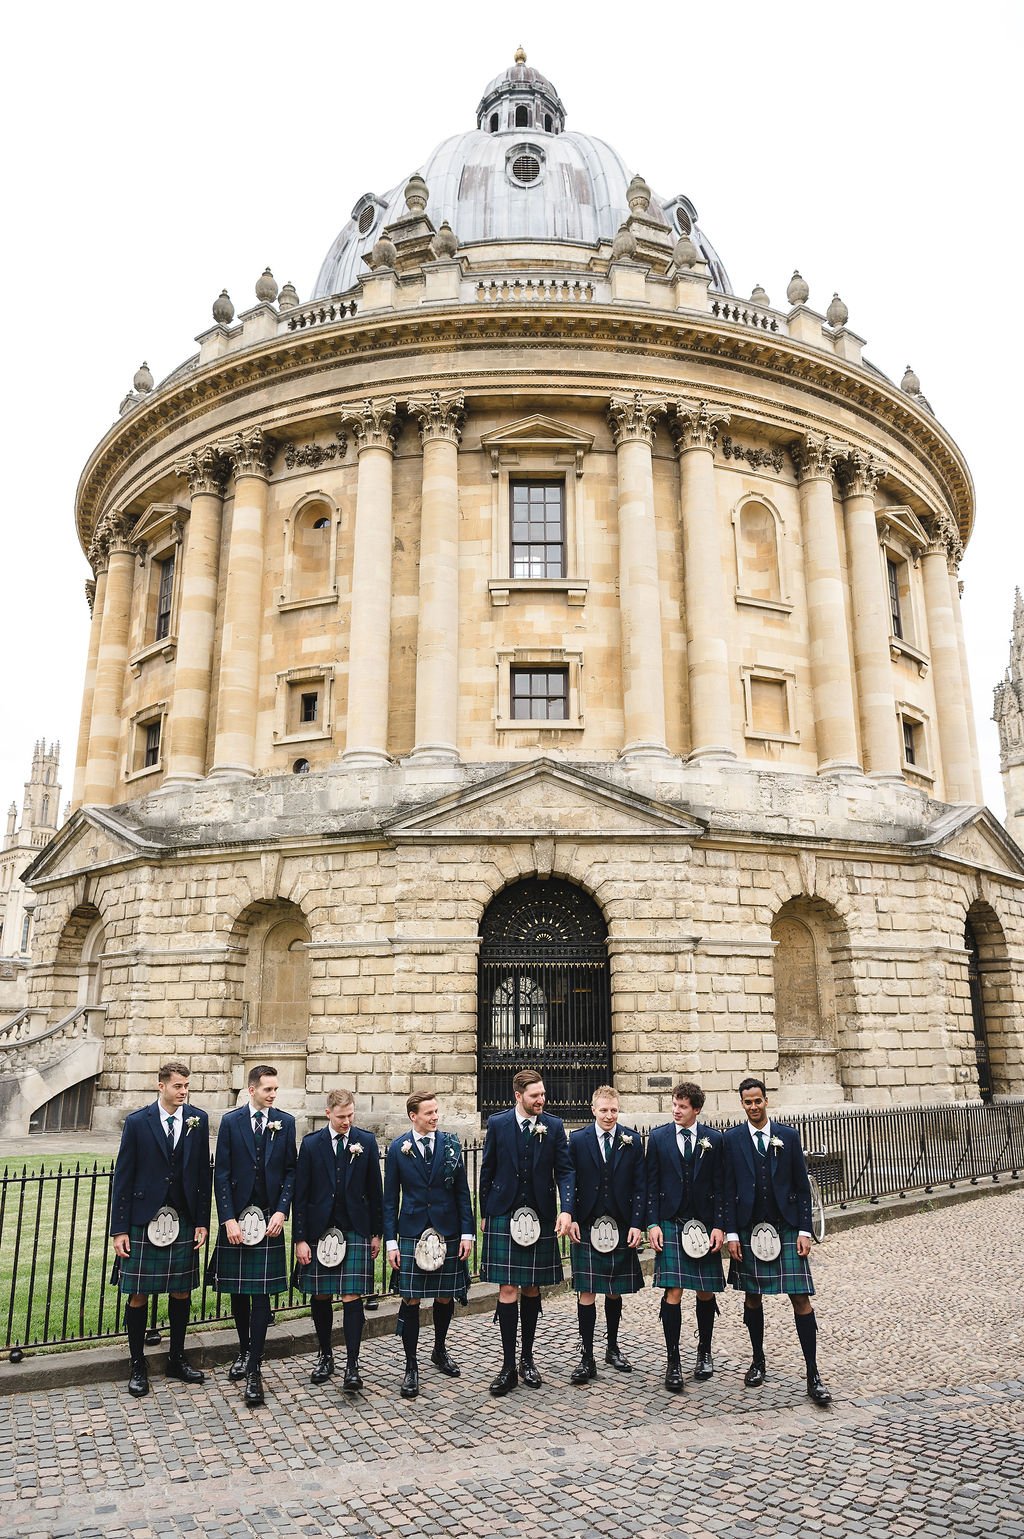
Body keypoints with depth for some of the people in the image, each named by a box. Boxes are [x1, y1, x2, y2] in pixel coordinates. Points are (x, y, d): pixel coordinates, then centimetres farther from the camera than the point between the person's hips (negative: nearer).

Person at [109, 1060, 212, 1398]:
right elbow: (123, 1177, -4)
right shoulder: (137, 1122, -6)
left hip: (184, 1222, 2)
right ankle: (137, 1366, 22)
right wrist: (119, 1229, -5)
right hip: (143, 1222, -2)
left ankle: (177, 1359, 28)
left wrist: (202, 1221, 1)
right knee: (138, 1295, 5)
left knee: (181, 1292, 11)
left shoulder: (198, 1120, 0)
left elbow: (203, 1173, 3)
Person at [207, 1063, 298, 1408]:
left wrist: (281, 1211, -7)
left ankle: (254, 1370, 1)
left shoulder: (285, 1122, 1)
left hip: (269, 1219, 0)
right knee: (238, 1292, 12)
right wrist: (228, 1219, -9)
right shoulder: (231, 1121, -3)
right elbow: (221, 1173, -3)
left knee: (261, 1294, -3)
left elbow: (290, 1170, 3)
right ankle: (244, 1351, 31)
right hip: (237, 1217, 1)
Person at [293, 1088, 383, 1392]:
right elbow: (300, 1194, -1)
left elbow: (375, 1190, 5)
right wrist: (300, 1239, -4)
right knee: (320, 1296, 10)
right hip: (319, 1230, 1)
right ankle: (325, 1357, 27)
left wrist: (377, 1233, 6)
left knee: (351, 1297, -5)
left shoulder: (366, 1141, -1)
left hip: (355, 1230, -1)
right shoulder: (311, 1143, -2)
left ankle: (352, 1365, 1)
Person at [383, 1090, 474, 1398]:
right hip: (412, 1233, -2)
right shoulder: (398, 1148, -3)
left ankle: (440, 1351, 34)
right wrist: (391, 1240, -3)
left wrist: (467, 1233, -1)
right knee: (410, 1300, -1)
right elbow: (390, 1197, 1)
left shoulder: (451, 1144, 1)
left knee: (446, 1297, 11)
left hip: (448, 1233, 2)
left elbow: (462, 1191, 4)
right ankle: (411, 1366, 14)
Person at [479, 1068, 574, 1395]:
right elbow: (487, 1171, 5)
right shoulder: (497, 1124, -2)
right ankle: (508, 1366, 5)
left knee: (532, 1288, 11)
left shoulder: (554, 1127, 0)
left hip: (540, 1218, 2)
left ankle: (527, 1359, 25)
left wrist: (566, 1209, -15)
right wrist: (484, 1214, 7)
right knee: (507, 1290, -3)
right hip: (504, 1217, -1)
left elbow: (564, 1171, -1)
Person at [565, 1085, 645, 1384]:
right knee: (586, 1291, -2)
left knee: (615, 1291, 13)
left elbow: (640, 1185, 2)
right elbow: (570, 1182, 2)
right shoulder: (577, 1140, -1)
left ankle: (613, 1348, 30)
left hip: (621, 1227, 2)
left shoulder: (632, 1140, 2)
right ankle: (587, 1358, 5)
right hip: (586, 1227, -1)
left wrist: (637, 1224, -4)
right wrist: (571, 1219, -6)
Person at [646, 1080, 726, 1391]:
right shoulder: (658, 1137, 1)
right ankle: (673, 1363, 2)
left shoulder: (714, 1139, 1)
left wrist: (719, 1225, -4)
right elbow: (651, 1184, 2)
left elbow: (720, 1185, 2)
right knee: (673, 1293, -7)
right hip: (670, 1223, -1)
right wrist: (652, 1223, -5)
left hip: (704, 1224, 1)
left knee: (706, 1293, 10)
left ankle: (704, 1352, 30)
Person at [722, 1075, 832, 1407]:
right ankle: (758, 1361, 28)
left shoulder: (788, 1135, 2)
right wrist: (731, 1233, -4)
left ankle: (813, 1374, 4)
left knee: (801, 1298, -4)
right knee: (752, 1296, 10)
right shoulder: (732, 1139, 1)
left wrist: (804, 1230, -2)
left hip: (786, 1228, 0)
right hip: (748, 1228, 1)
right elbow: (728, 1190, 1)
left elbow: (802, 1186, 4)